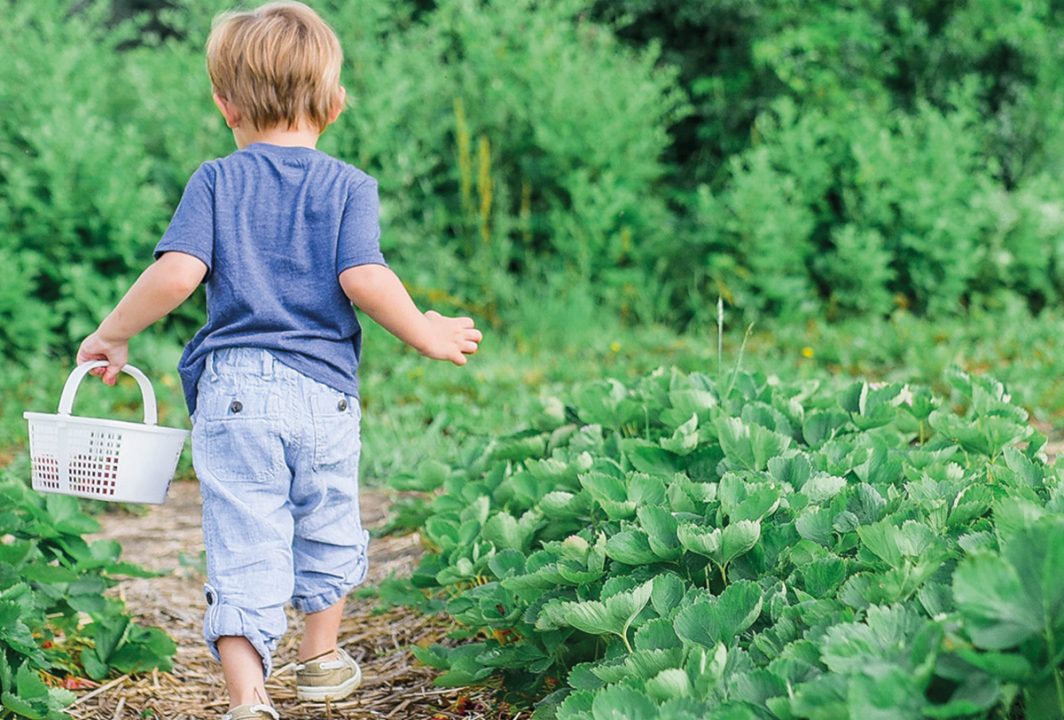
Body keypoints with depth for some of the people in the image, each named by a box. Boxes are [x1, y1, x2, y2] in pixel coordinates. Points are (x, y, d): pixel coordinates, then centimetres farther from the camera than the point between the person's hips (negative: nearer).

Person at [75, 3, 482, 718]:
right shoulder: (349, 186, 3)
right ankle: (321, 661, 39)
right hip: (323, 390, 1)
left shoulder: (215, 181, 3)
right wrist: (423, 331, 3)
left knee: (243, 548, -2)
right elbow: (363, 277, -11)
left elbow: (178, 273, -9)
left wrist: (113, 334, 4)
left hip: (232, 390, -1)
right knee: (327, 531, 21)